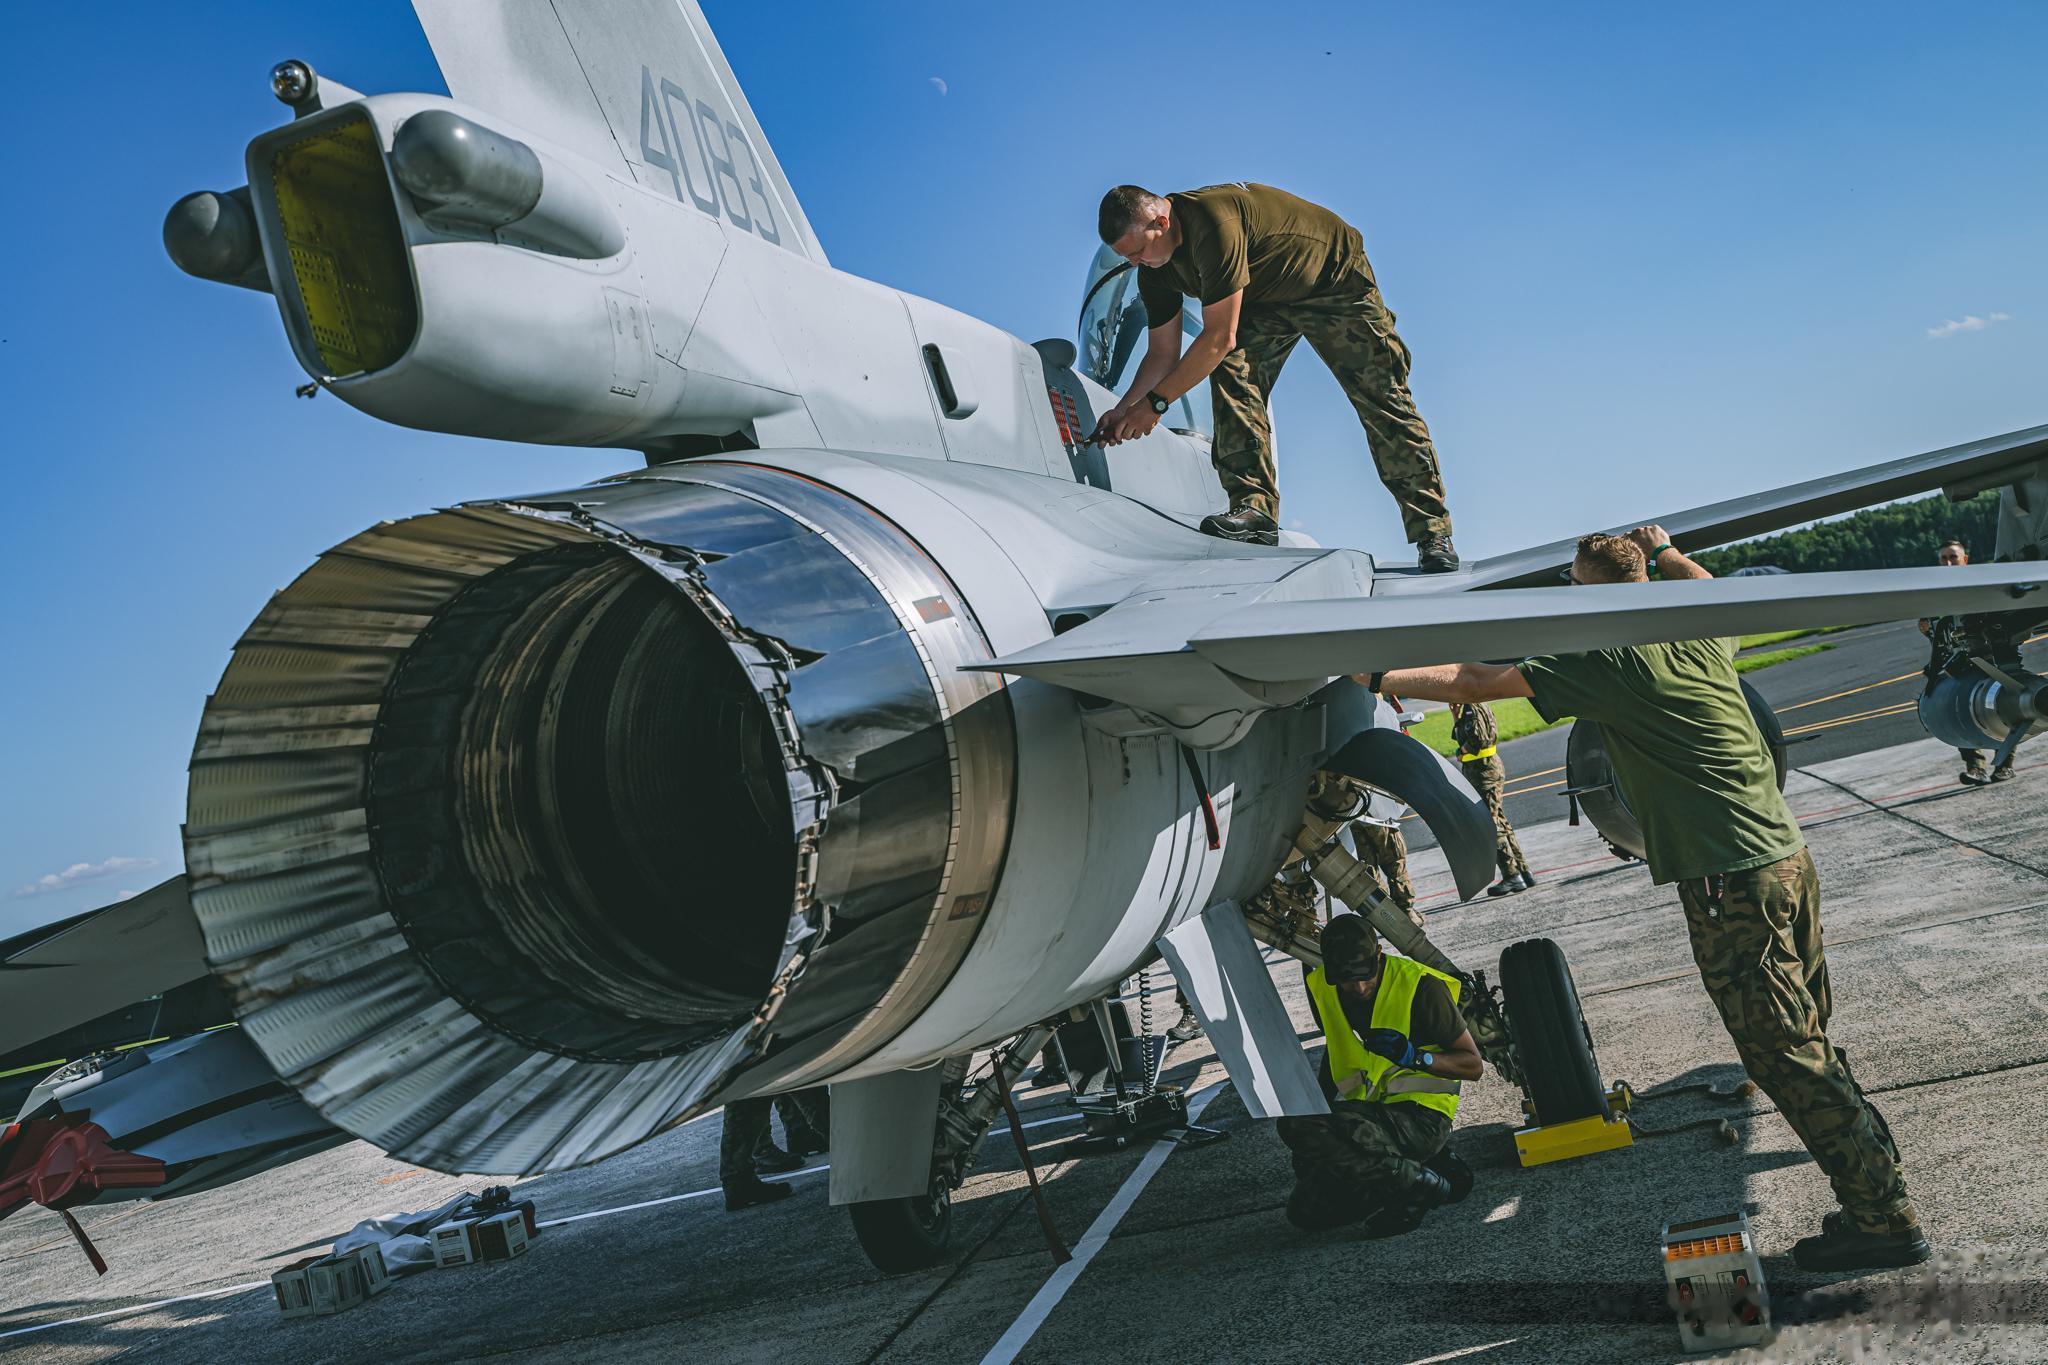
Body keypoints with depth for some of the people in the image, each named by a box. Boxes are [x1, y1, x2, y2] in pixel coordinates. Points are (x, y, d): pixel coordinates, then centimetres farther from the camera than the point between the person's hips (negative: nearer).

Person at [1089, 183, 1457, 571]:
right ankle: (1255, 507, -23)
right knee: (1230, 372, -20)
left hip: (1336, 280, -7)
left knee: (1382, 400, -9)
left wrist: (1156, 402, -33)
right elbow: (1163, 354, -2)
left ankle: (1433, 533, -2)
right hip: (1264, 302, 7)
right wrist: (1125, 408, -17)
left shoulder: (1213, 222, -38)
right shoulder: (1155, 269, -11)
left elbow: (1220, 338, -38)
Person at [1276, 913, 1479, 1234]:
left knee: (1297, 1125, -31)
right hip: (1364, 1113, 7)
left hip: (1421, 1116, -7)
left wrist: (1416, 1057, -24)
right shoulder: (1320, 988, 3)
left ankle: (1418, 1180, -19)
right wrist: (1319, 1105, 14)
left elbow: (1473, 1065, -7)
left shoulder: (1420, 985, -13)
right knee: (1305, 1211, -8)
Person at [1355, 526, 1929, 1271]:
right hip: (1788, 855, 8)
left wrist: (1379, 678, 3)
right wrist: (1664, 552, 50)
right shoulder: (1703, 635, 10)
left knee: (1789, 1061, -1)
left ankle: (1887, 1221, 5)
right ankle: (1878, 1201, 20)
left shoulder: (1606, 661, -11)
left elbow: (1474, 683, -7)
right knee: (1811, 1045, 15)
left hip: (1730, 883, -8)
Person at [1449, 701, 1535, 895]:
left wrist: (1462, 752, -9)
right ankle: (1523, 872, 18)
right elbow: (1458, 735, 20)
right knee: (1500, 824, 14)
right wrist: (1455, 715, 7)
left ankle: (1512, 876, -6)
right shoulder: (1478, 705, 16)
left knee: (1490, 825, -8)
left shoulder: (1472, 708, -15)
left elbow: (1477, 738, -26)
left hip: (1483, 769, -10)